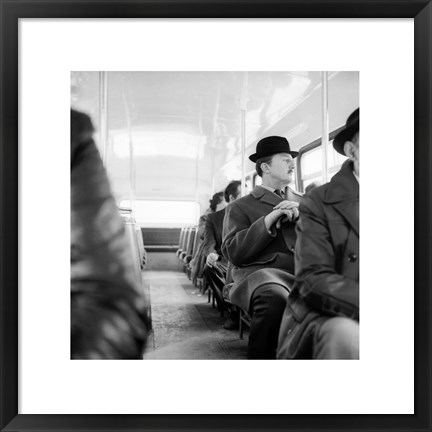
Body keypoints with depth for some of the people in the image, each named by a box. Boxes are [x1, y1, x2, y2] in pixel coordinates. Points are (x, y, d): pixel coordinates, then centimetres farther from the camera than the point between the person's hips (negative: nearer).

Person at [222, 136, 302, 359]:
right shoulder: (240, 206, 16)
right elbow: (233, 253, 1)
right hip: (261, 270, -3)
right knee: (274, 297, -40)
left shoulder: (301, 201, 29)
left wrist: (301, 216, -1)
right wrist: (268, 220, -7)